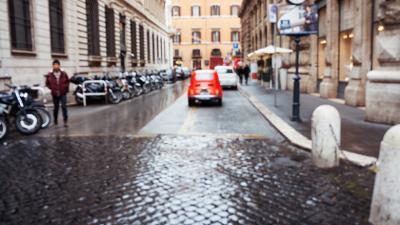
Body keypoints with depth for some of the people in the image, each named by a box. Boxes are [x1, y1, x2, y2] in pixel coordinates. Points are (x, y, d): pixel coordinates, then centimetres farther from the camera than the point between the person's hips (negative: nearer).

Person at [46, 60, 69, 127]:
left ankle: (65, 121, -8)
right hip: (55, 94, 1)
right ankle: (55, 120, 30)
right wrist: (52, 88, -4)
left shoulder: (64, 74, -3)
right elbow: (47, 83, 6)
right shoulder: (49, 75, -5)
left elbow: (67, 81, 11)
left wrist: (66, 88, 3)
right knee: (56, 107, 13)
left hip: (63, 93, -1)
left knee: (64, 106, -10)